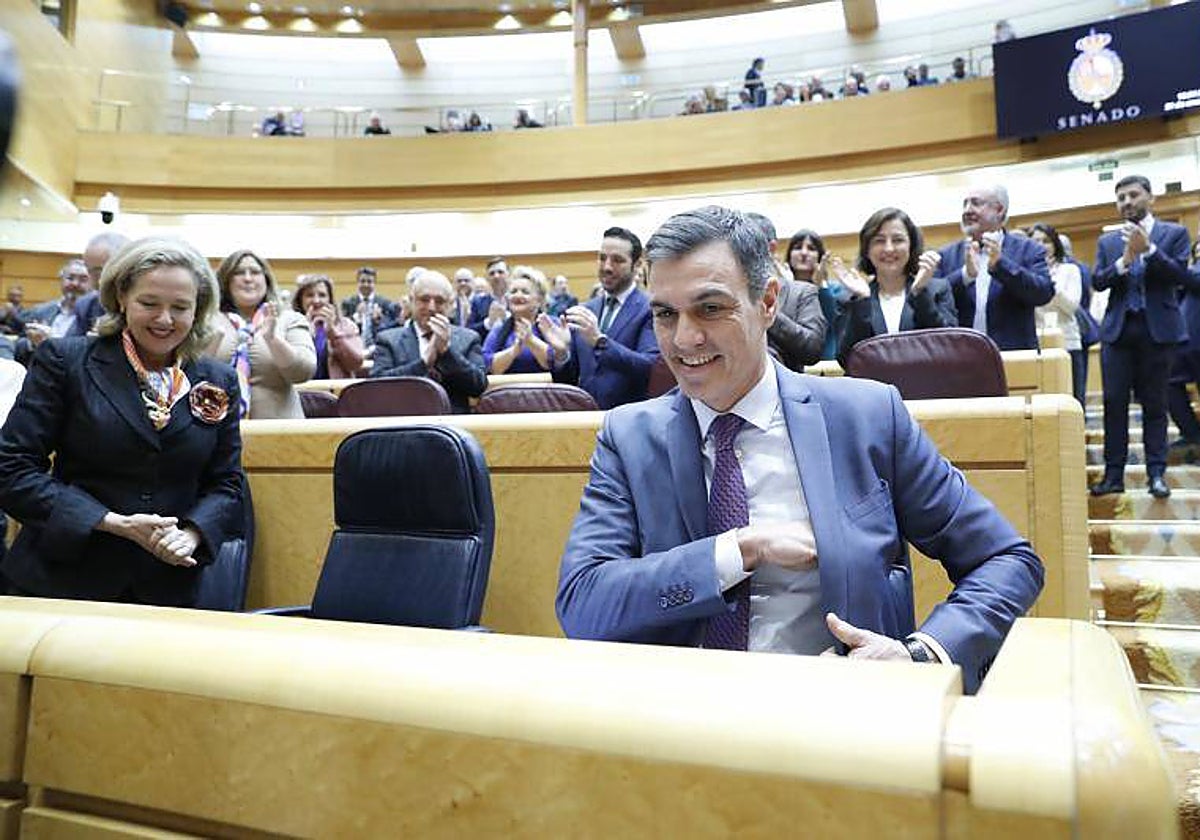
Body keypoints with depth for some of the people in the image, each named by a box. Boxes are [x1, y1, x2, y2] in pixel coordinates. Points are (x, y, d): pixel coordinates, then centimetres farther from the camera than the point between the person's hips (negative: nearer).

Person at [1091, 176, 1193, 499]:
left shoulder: (1174, 233, 6)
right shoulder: (1107, 241, 12)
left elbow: (1181, 275, -6)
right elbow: (1098, 281, 0)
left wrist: (1148, 249, -16)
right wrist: (1124, 260, -16)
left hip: (1157, 328, -2)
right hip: (1118, 328, 2)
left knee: (1155, 403, 3)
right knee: (1114, 402, -1)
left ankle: (1156, 473, 9)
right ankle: (1114, 474, 3)